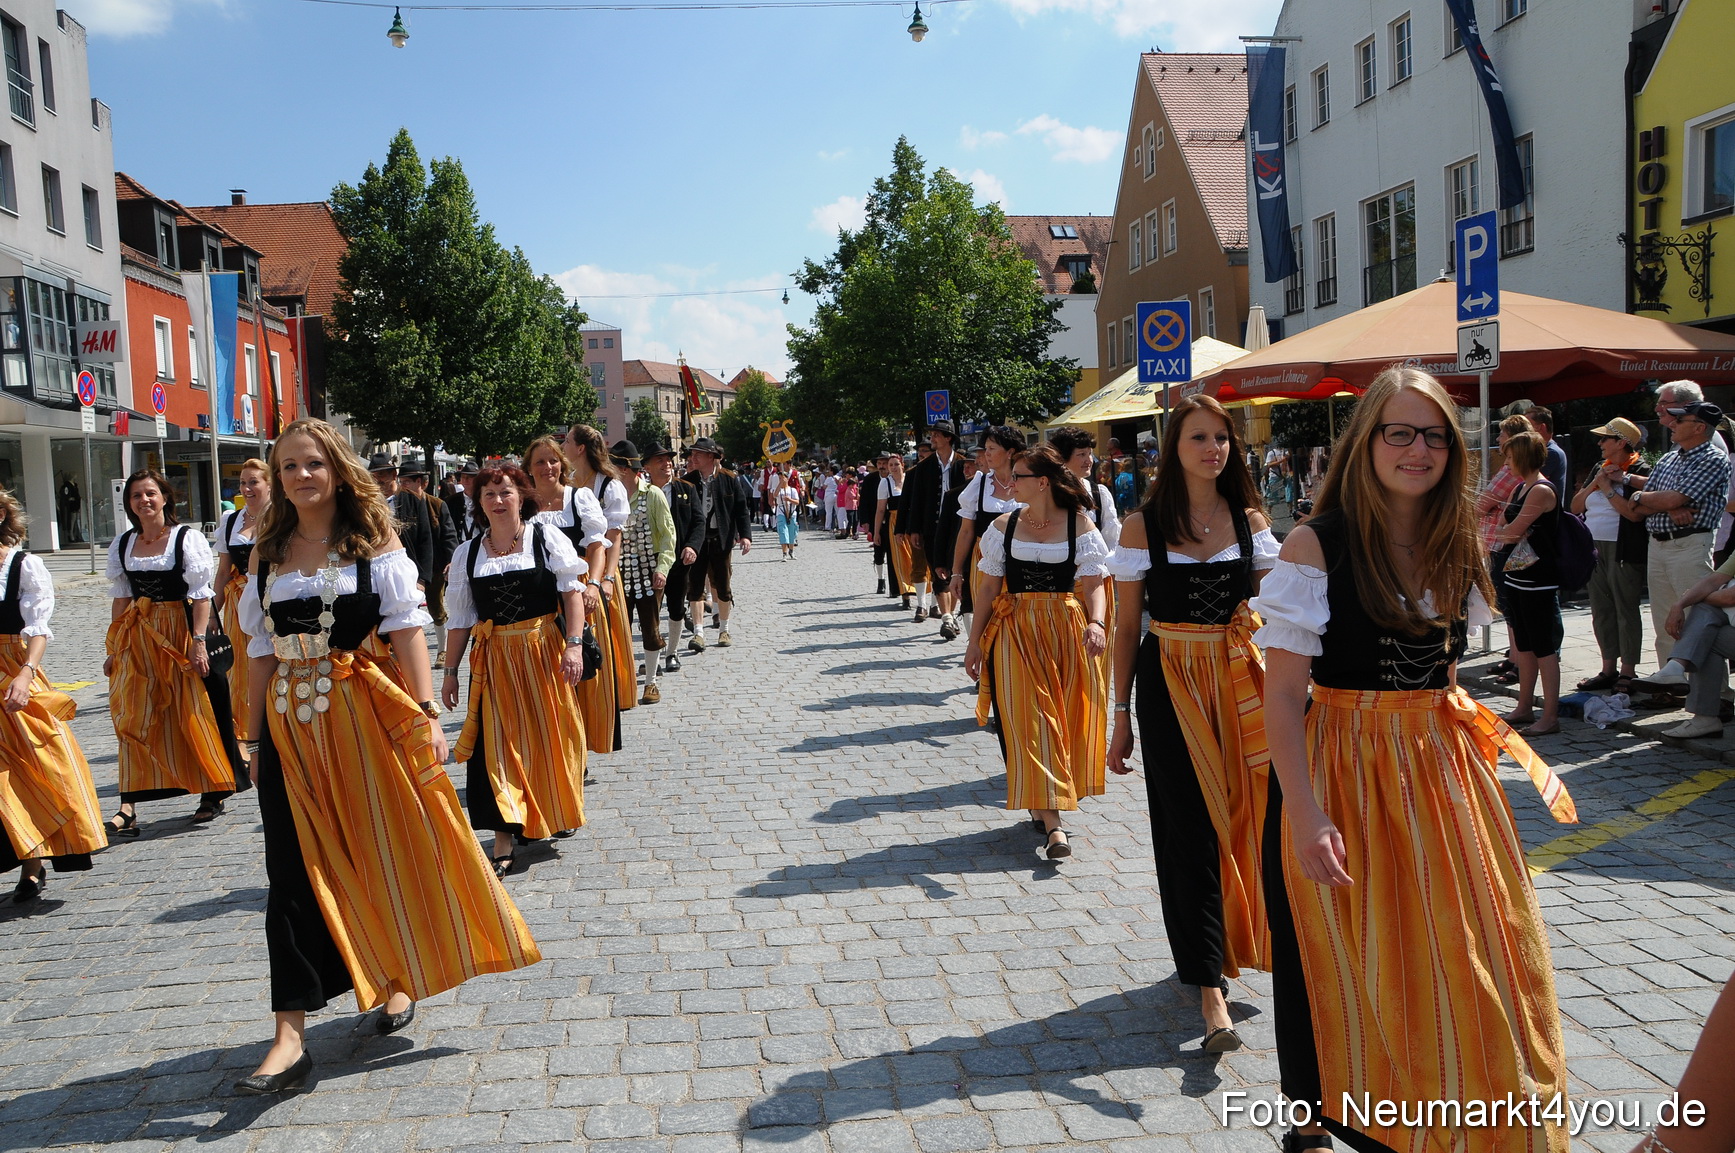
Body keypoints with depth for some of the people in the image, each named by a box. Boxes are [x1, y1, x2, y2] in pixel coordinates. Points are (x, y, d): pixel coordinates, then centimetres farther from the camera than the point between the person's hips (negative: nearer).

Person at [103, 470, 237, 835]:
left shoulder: (187, 538, -4)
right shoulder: (122, 544, 11)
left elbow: (201, 595, -8)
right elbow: (121, 599, 14)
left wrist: (198, 641, -16)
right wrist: (113, 648, 11)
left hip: (180, 632, -4)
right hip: (137, 637, 4)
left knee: (193, 713, 1)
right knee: (134, 718, 0)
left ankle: (213, 794, 15)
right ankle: (128, 808, -1)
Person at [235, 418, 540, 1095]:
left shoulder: (375, 546, 0)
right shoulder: (269, 555, 9)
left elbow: (407, 631, -6)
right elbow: (262, 653, 11)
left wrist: (426, 715, -14)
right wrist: (257, 739, 10)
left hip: (364, 715, -2)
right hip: (291, 725, 3)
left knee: (384, 850, 8)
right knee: (295, 873, 0)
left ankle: (397, 977, 31)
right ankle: (290, 1036, 1)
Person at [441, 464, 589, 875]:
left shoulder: (547, 538, 0)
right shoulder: (467, 553, 7)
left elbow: (572, 591, -6)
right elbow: (461, 617, 10)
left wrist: (574, 645, -16)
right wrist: (450, 671, 9)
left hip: (544, 652, -1)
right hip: (494, 660, 2)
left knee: (550, 735, 9)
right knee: (497, 744, -4)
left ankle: (557, 813, 34)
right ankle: (504, 842, -1)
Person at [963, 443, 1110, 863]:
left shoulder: (1080, 525, 0)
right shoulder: (1004, 527, 6)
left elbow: (1093, 585, -6)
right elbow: (989, 588, 7)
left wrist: (1095, 623, -25)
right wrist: (975, 641, 5)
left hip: (1066, 631, -1)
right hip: (1015, 632, 1)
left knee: (1063, 716, 5)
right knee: (1029, 719, -7)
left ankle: (1043, 807, 25)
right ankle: (1052, 821, -8)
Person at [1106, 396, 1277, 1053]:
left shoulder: (1249, 519, 5)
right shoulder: (1143, 526, -3)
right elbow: (1127, 627, 0)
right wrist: (1121, 716, 0)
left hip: (1241, 678, 3)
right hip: (1170, 683, -3)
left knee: (1240, 815, 7)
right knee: (1188, 829, -2)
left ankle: (1216, 947, 32)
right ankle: (1210, 988, 1)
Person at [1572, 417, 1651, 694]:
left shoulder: (1641, 471, -7)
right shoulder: (1599, 468, 16)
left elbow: (1636, 514, -19)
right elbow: (1575, 506, 12)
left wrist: (1608, 487, -14)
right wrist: (1595, 482, -1)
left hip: (1624, 551, -8)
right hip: (1594, 549, 8)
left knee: (1626, 610, -3)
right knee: (1601, 611, 10)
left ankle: (1628, 672, 3)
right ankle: (1608, 669, 17)